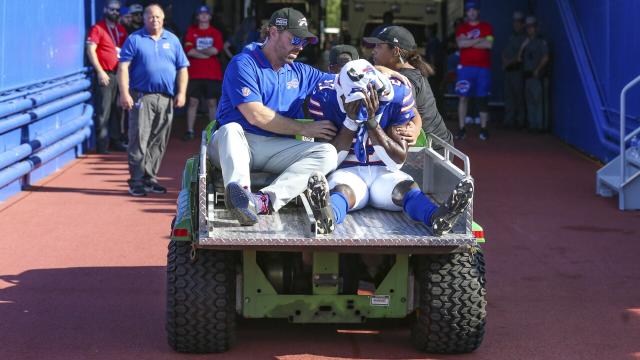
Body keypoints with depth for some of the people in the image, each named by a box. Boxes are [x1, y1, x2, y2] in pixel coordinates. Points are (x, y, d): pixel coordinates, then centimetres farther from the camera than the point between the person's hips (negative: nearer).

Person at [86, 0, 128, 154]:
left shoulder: (121, 30, 15)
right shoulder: (97, 28, -5)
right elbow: (90, 50, -12)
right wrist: (100, 71, -17)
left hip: (119, 74, 7)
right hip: (105, 75, -7)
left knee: (117, 110, 11)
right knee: (103, 111, -7)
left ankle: (115, 140, 19)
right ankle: (102, 144, -4)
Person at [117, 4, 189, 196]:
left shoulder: (172, 40, 14)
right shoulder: (134, 39, 3)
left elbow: (182, 69, 12)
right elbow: (123, 67, -3)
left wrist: (181, 92, 0)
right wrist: (124, 93, -13)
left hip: (166, 99, 4)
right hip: (142, 97, -4)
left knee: (158, 143, 6)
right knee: (139, 140, -8)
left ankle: (150, 179, 14)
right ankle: (137, 181, -6)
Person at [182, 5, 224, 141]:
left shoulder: (216, 33, 7)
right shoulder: (191, 31, 6)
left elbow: (216, 49, -8)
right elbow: (189, 51, -7)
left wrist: (198, 50, -3)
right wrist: (208, 53, -8)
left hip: (213, 74, 0)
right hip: (194, 73, 0)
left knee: (212, 102, 2)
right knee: (193, 101, 0)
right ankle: (190, 131, 3)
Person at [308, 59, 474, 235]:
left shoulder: (397, 96, -10)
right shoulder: (325, 99, -12)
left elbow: (398, 161, -9)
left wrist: (372, 121, -21)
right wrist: (351, 121, -22)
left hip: (384, 173, 2)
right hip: (348, 172, -2)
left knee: (407, 188, -31)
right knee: (342, 190, -37)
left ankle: (437, 217, -65)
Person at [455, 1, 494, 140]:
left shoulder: (486, 27, 7)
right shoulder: (462, 28, 9)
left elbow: (489, 44, -8)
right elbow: (461, 43, -9)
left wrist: (469, 43, -7)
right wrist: (479, 40, -10)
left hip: (483, 67, -1)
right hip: (465, 67, 1)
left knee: (483, 98, 1)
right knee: (463, 97, -3)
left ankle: (483, 128, 6)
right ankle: (461, 128, 0)